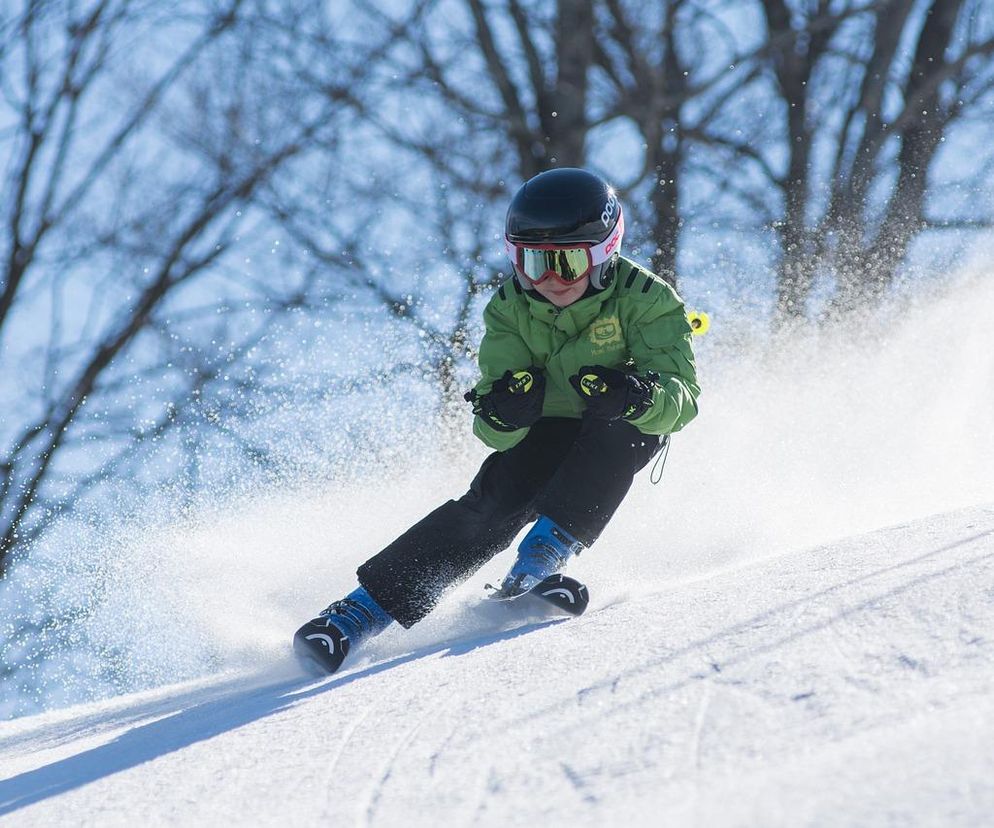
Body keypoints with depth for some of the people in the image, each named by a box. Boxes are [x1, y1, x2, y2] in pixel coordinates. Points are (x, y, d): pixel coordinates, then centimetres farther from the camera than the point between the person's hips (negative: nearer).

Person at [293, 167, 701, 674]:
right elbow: (496, 433, -18)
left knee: (620, 426, -34)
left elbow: (681, 397, -30)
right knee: (494, 503, -25)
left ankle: (547, 551, -33)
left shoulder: (644, 300, -21)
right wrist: (501, 412, -43)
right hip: (544, 434, 1)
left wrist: (634, 396, -53)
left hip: (623, 438, -1)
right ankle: (364, 609, -29)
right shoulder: (509, 311, -13)